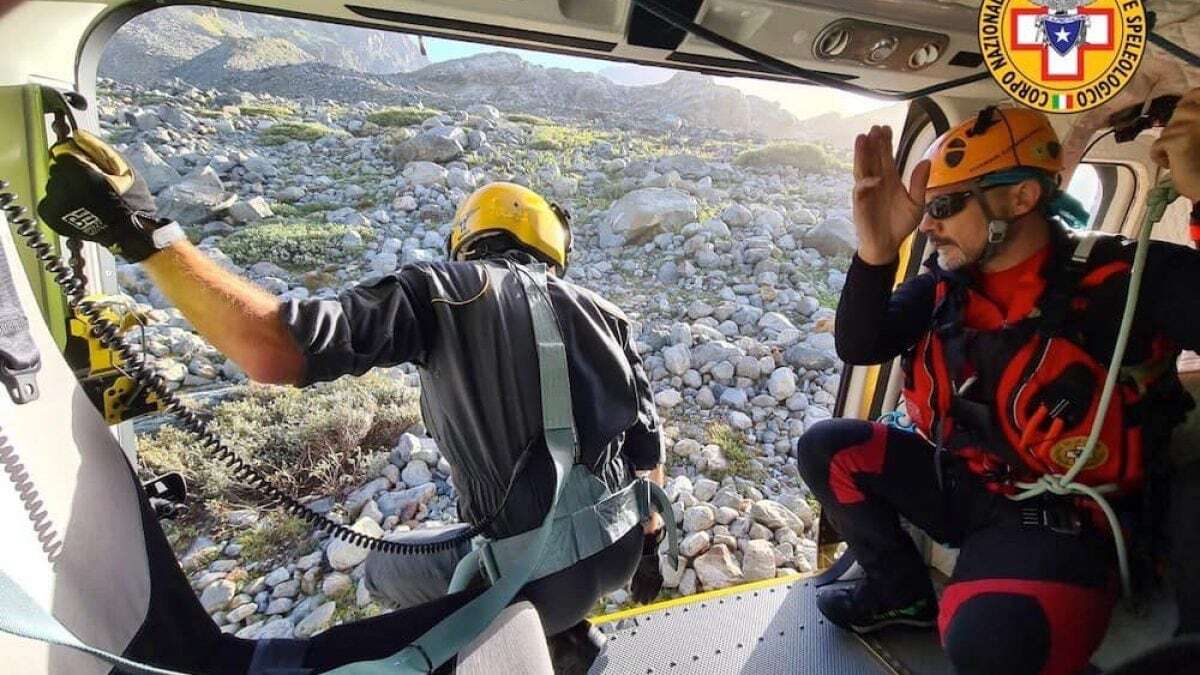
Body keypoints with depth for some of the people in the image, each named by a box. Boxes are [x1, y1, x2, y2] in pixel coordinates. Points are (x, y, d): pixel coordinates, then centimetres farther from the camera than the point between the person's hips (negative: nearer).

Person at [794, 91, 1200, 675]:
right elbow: (858, 347, -11)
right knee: (825, 450, -5)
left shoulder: (1124, 278, -13)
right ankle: (904, 592, 12)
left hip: (1059, 512, -6)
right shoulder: (947, 281, -2)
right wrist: (876, 251, -25)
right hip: (959, 479, 6)